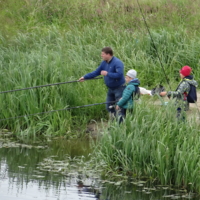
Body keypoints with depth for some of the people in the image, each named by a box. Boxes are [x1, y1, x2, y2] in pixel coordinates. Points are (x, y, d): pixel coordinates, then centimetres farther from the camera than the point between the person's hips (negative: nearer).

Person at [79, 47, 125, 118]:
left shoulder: (117, 63, -20)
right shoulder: (104, 63, 5)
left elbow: (119, 75, -30)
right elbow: (96, 72, 12)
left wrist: (107, 73, -25)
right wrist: (85, 77, 7)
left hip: (119, 88, -9)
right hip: (110, 88, 9)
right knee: (109, 107, 12)